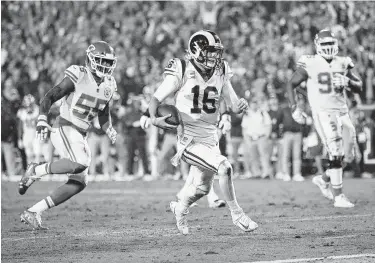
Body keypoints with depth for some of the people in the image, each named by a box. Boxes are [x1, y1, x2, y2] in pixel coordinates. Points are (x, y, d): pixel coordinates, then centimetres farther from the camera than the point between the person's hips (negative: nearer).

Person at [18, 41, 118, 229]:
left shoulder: (108, 85, 9)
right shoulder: (77, 77, -12)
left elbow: (104, 115, 21)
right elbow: (49, 98, -12)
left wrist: (110, 130, 2)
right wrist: (42, 121, -26)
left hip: (80, 136, 8)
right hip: (64, 129, -8)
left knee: (78, 183, 1)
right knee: (80, 163, -34)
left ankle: (33, 212, 6)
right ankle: (36, 171, -13)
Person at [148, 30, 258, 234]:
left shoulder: (220, 73, 2)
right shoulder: (182, 72, -14)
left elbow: (233, 104, 9)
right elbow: (156, 98, -7)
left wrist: (241, 105, -15)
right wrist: (154, 119, -26)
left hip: (210, 137, 7)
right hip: (189, 139, -7)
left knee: (202, 187, 19)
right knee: (224, 167, -24)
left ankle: (180, 208, 50)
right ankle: (237, 215, -9)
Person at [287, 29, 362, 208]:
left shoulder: (342, 64, 8)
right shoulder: (310, 64, -5)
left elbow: (359, 87, 14)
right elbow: (291, 85, 3)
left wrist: (348, 82, -8)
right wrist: (294, 108, -6)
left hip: (342, 112, 5)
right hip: (322, 112, -5)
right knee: (336, 155, -12)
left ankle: (323, 180, 30)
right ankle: (338, 197, -5)